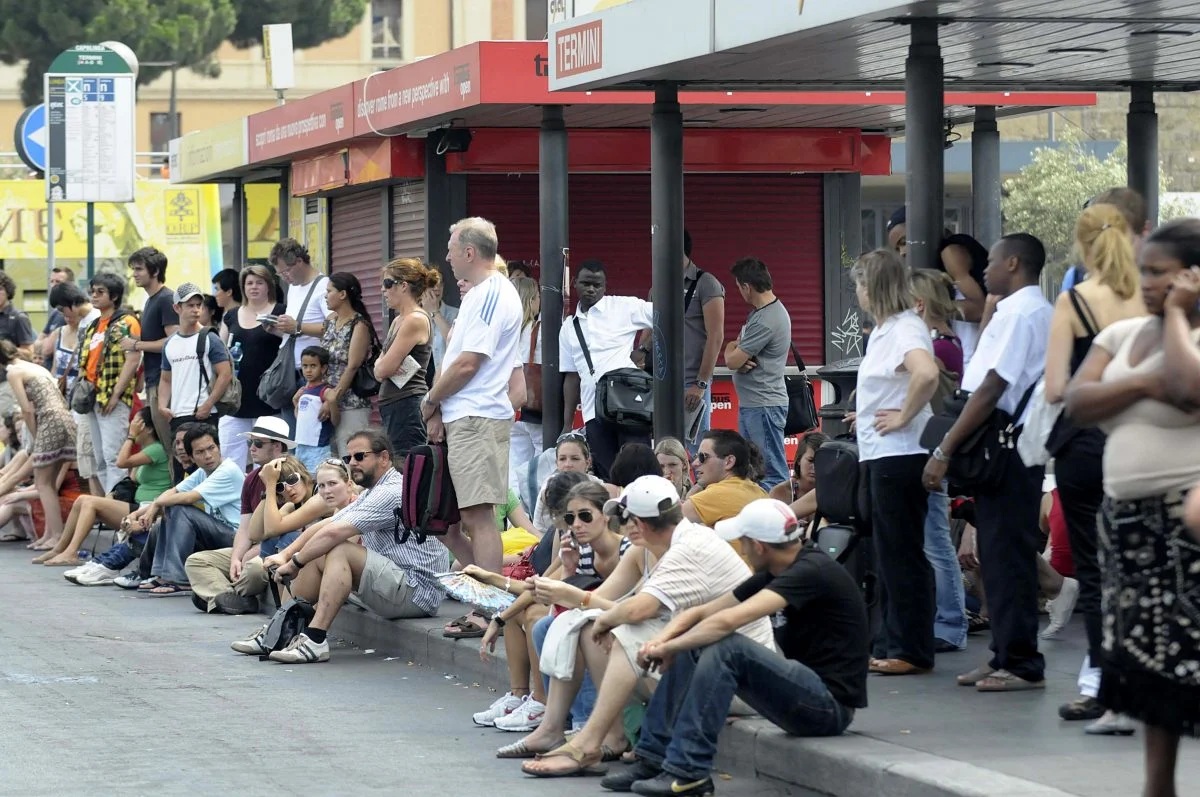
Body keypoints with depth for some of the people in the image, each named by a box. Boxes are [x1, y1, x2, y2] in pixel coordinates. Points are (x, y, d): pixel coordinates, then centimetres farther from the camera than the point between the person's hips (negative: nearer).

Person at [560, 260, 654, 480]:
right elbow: (571, 376, 19)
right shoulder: (569, 327, 18)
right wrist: (567, 423, 15)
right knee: (606, 478, 2)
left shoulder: (623, 308, 4)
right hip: (594, 413, 4)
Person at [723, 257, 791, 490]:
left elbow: (732, 361, -18)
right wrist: (740, 360, -9)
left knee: (772, 474, -10)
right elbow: (735, 361, 15)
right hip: (750, 403, 11)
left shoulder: (766, 321, -20)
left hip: (764, 406, -11)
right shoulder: (760, 311, 14)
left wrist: (731, 348, 5)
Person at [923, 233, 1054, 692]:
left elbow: (991, 389, -20)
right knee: (1000, 555, 14)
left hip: (1007, 447, -10)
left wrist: (944, 450, -19)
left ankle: (1021, 664, -2)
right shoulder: (1036, 311, 16)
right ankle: (1006, 655, 19)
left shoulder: (1018, 313, -14)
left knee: (1007, 557, -6)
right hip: (1016, 446, 10)